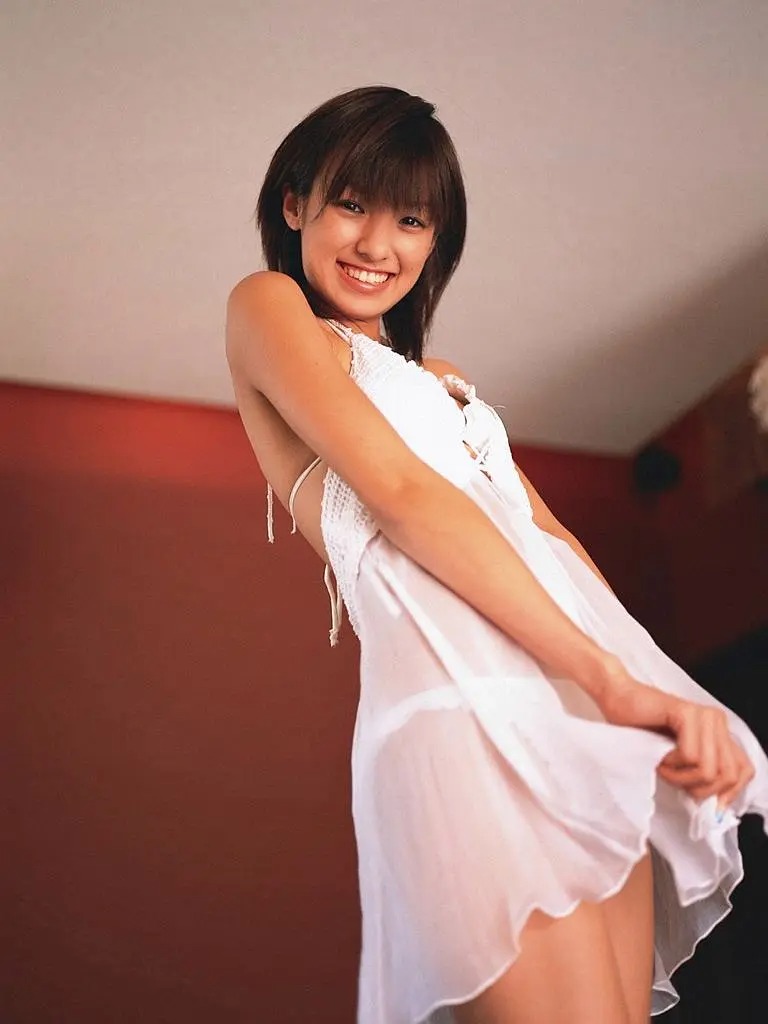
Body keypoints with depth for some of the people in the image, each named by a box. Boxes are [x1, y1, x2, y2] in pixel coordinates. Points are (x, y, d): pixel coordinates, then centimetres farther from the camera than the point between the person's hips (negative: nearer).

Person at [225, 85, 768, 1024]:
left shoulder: (442, 382, 31)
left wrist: (668, 690, 0)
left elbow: (549, 534, 19)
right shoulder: (265, 306, 9)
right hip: (468, 711, -7)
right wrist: (609, 678, -12)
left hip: (593, 729, 7)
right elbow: (401, 494, -5)